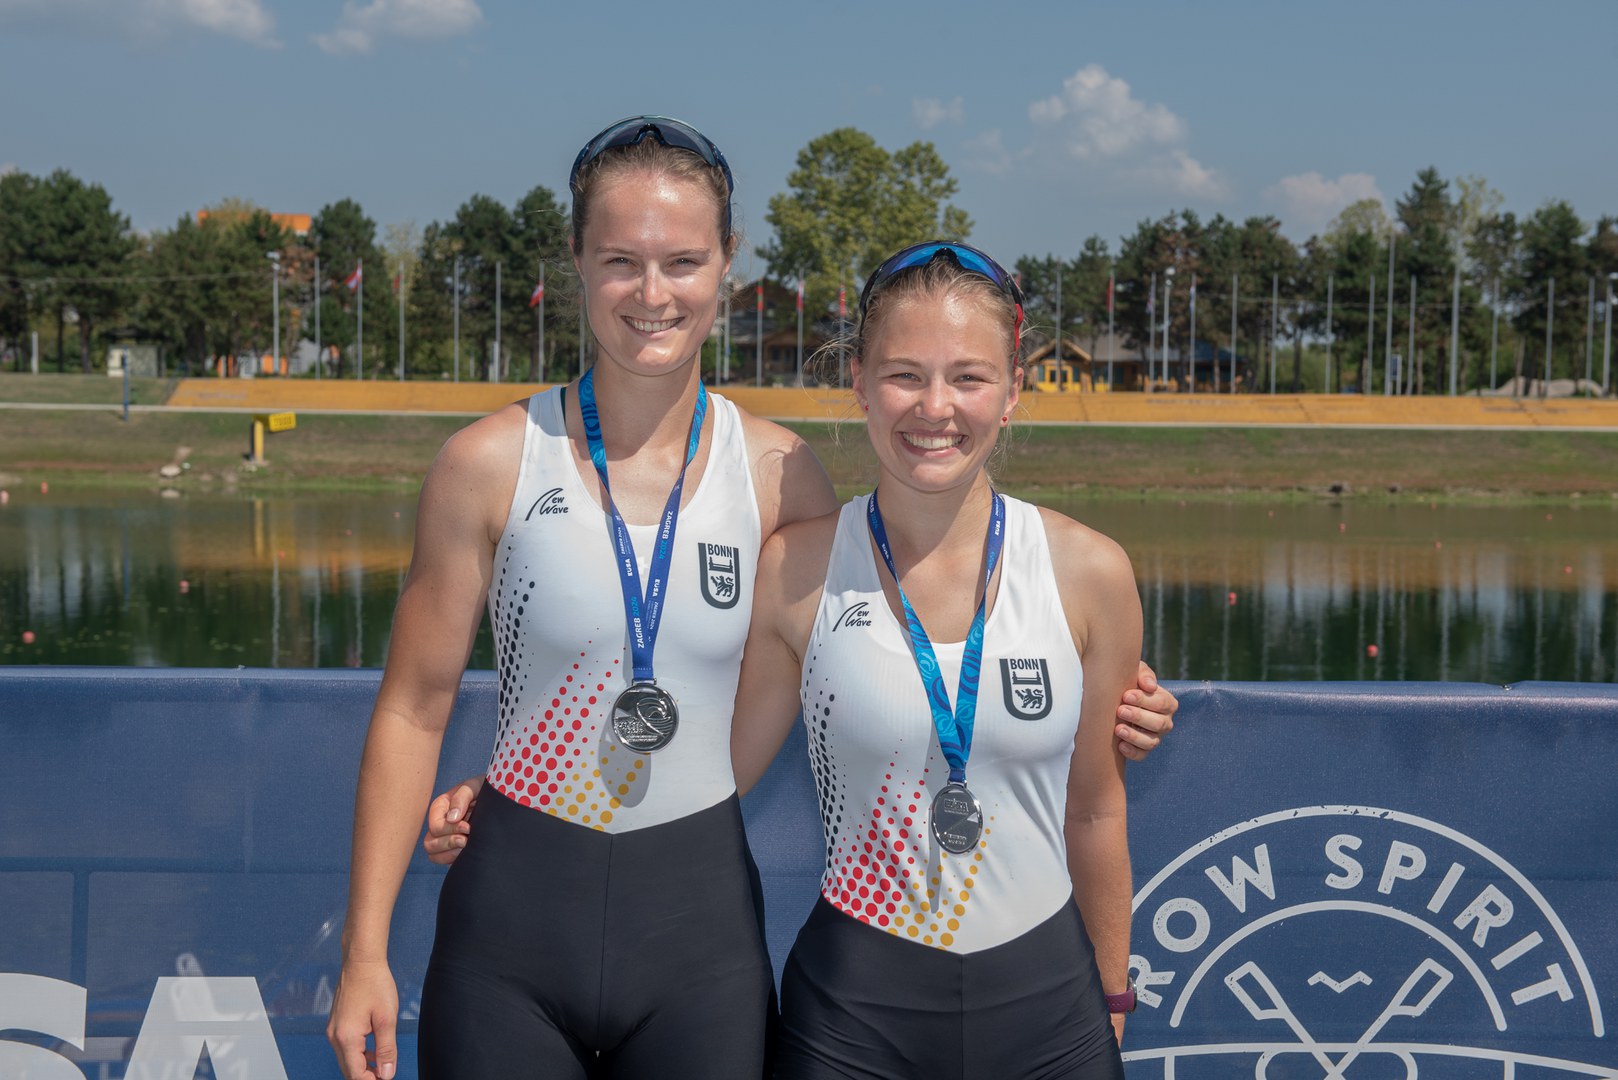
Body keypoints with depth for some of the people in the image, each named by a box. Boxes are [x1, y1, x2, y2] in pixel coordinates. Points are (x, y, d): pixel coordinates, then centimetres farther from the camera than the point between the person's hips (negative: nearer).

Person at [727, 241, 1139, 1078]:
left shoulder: (1090, 575, -5)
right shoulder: (795, 573, -8)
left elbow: (1093, 810, 5)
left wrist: (1111, 995, 13)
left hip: (1045, 999, 1)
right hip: (852, 1006, -1)